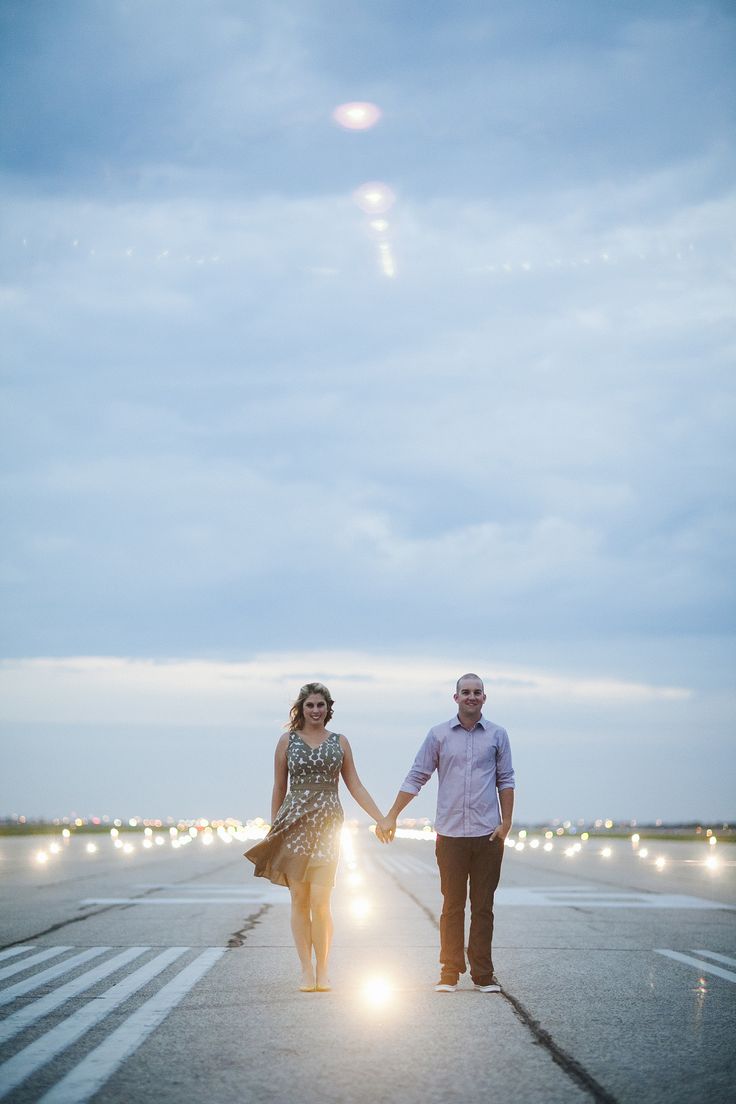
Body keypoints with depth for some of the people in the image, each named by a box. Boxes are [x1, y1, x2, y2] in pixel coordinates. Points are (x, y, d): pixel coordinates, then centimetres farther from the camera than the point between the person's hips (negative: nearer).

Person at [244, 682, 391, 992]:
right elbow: (279, 789, 11)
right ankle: (306, 969, 8)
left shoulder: (339, 742, 10)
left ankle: (323, 969, 3)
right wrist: (273, 830, 11)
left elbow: (355, 786, 11)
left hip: (328, 824, 0)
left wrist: (380, 818, 4)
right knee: (299, 900, 0)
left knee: (320, 902, -9)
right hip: (294, 824, 0)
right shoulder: (287, 741, 8)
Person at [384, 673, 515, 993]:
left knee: (483, 907, 3)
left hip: (488, 835, 0)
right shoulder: (438, 734, 5)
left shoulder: (497, 735, 7)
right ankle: (449, 973, 8)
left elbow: (505, 781, 9)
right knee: (452, 906, 3)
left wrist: (506, 822, 0)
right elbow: (416, 778, 7)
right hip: (450, 834, 0)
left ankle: (483, 974, 8)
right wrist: (391, 816, 3)